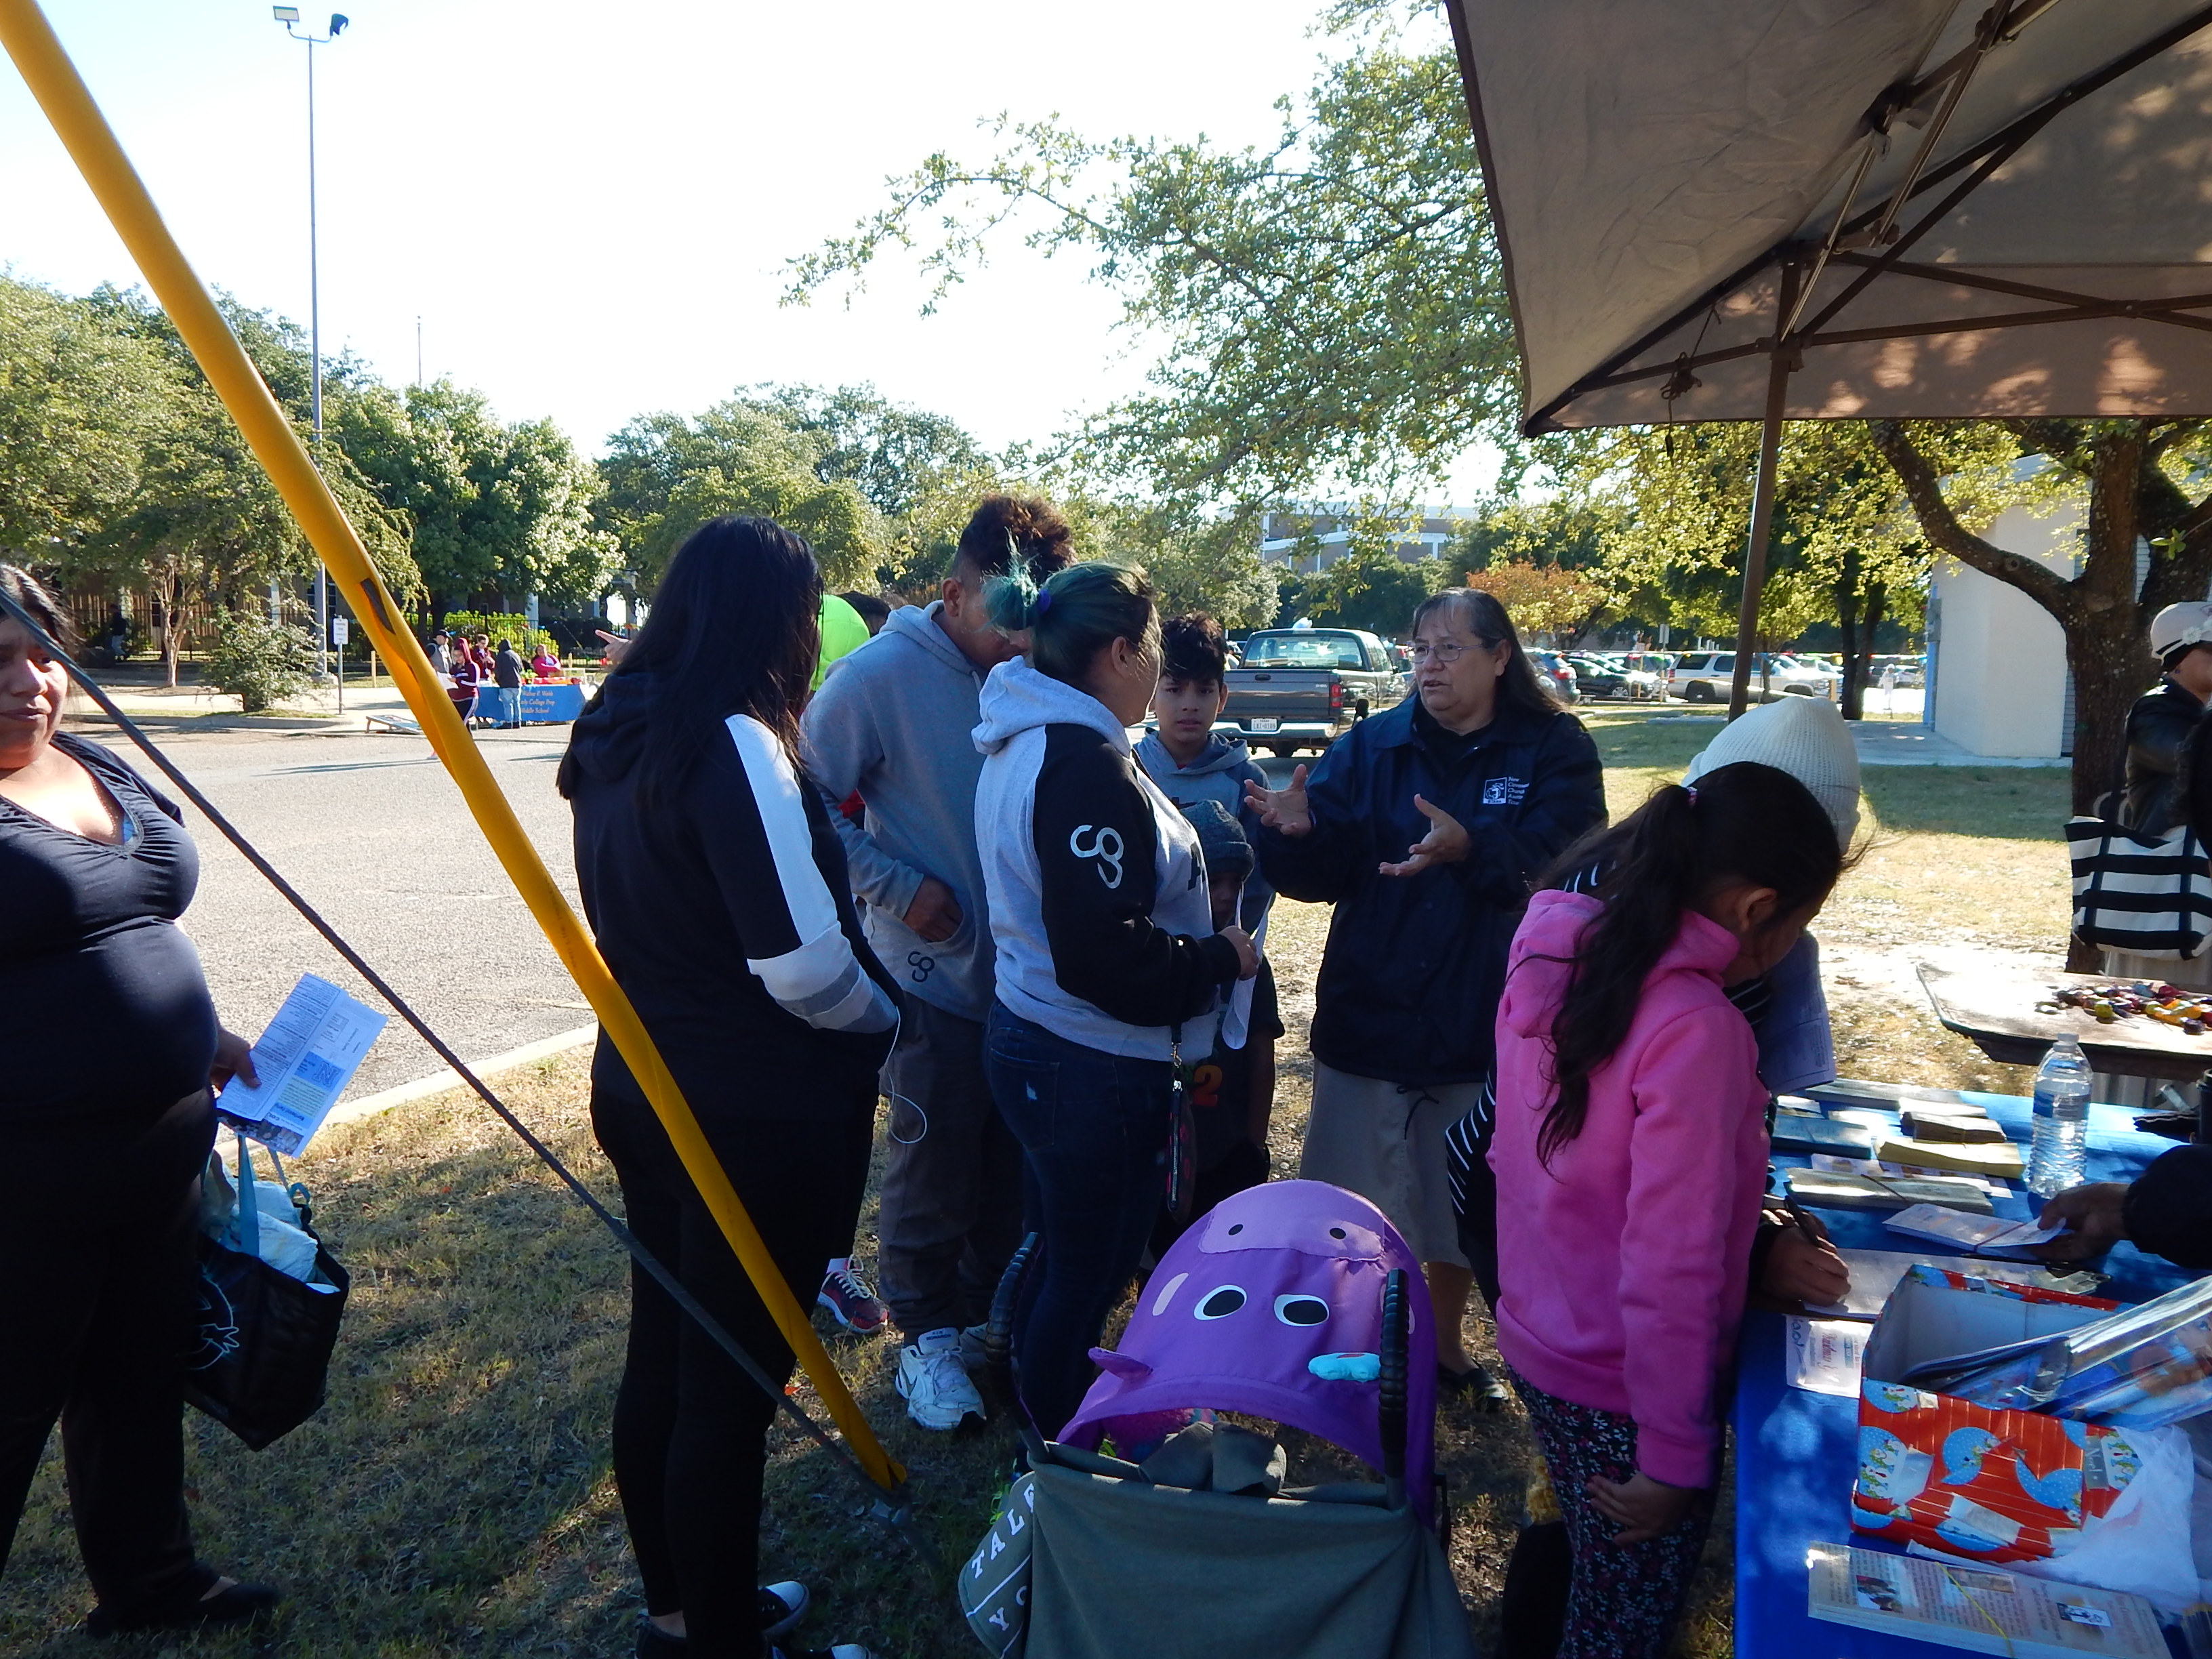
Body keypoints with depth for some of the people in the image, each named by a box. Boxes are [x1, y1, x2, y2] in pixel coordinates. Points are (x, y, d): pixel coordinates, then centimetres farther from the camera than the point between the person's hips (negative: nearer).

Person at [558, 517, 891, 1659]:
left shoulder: (616, 733, 5)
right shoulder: (736, 745, -22)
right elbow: (805, 963, -26)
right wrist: (883, 1017, -7)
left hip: (641, 1091, 9)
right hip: (759, 1118, -9)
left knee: (660, 1356, 20)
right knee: (731, 1386, 6)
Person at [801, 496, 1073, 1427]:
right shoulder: (882, 676, -15)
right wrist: (898, 887, -16)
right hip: (937, 974, -5)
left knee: (1013, 1165, 17)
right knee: (934, 1171, 8)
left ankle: (988, 1312, 37)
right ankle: (927, 1335, 28)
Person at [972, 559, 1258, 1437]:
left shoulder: (1025, 742, 9)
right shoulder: (1086, 766, -24)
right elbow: (1104, 958, -27)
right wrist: (1219, 957, -13)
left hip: (1026, 1039, 10)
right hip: (1093, 1067, -10)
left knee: (1061, 1256, 24)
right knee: (1088, 1277, 7)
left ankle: (1043, 1433, 42)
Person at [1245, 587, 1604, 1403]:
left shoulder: (1554, 750, -4)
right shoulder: (1369, 747, 2)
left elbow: (1561, 861, -21)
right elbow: (1320, 874, -7)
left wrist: (1470, 848, -39)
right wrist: (1298, 830, -30)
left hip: (1487, 1025, 0)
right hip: (1368, 1020, 1)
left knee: (1462, 1203, 17)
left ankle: (1445, 1344, 40)